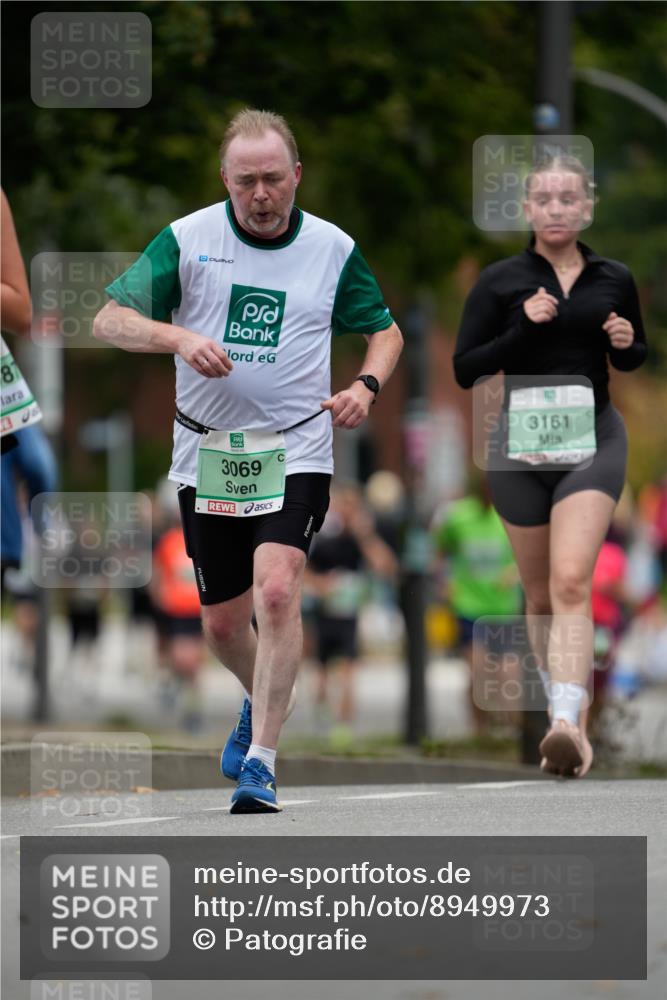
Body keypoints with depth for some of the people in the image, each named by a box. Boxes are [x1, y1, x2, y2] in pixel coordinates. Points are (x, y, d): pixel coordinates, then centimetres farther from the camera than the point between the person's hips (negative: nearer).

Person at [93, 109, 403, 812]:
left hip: (296, 453, -2)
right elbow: (108, 321, -4)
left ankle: (260, 762, -22)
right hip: (207, 455, 2)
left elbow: (385, 331, 13)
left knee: (276, 589, -24)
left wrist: (366, 386, -8)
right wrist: (177, 337, -23)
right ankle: (261, 701, 44)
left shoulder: (333, 249, 0)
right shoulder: (186, 239, -2)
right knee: (222, 622, 10)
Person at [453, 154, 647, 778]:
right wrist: (523, 327, -17)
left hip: (592, 439, -1)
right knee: (540, 595, 10)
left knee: (571, 582, -20)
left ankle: (567, 723, -33)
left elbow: (632, 357, 20)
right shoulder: (500, 282, 0)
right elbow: (465, 369, -3)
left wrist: (626, 344, -4)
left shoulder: (614, 280, 5)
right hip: (521, 444, 1)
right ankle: (564, 704, 30)